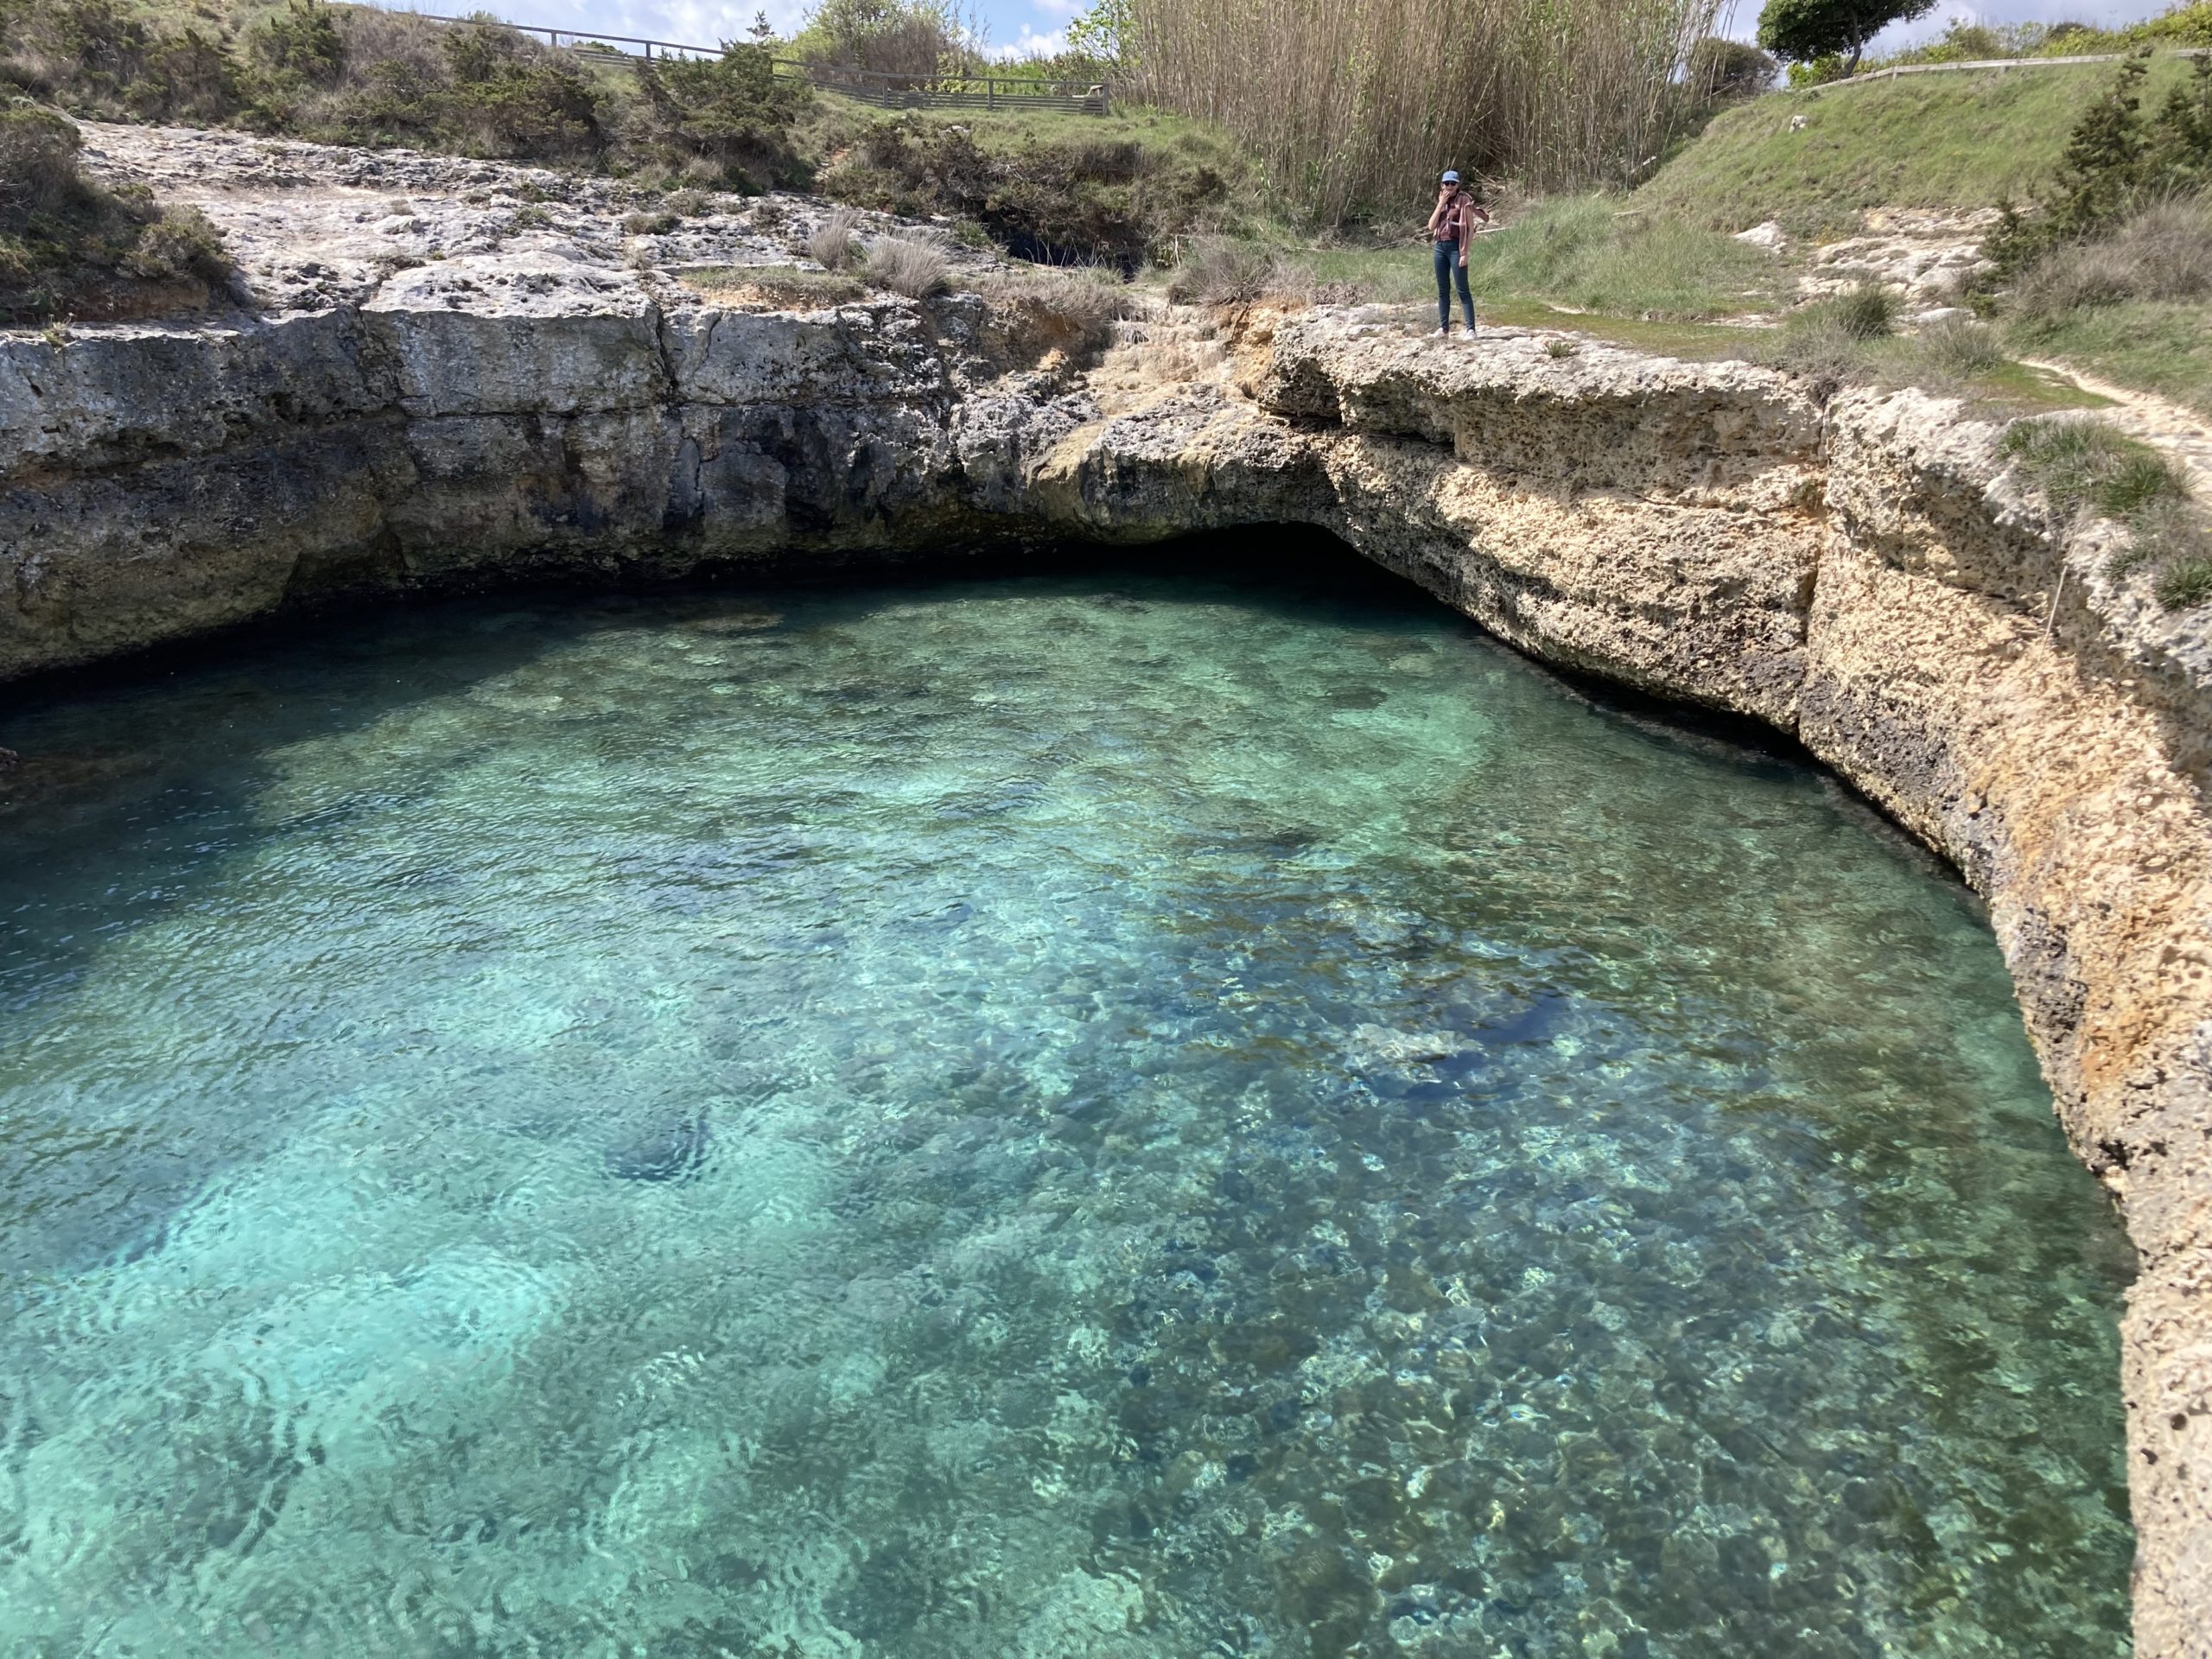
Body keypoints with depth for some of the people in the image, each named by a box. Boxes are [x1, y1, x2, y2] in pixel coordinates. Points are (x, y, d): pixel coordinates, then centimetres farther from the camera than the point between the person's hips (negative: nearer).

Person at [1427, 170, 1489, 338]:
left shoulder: (1464, 200, -3)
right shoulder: (1441, 201, 15)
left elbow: (1471, 229, -7)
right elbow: (1431, 226, 6)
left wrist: (1465, 252, -15)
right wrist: (1441, 204, -3)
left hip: (1455, 246, -6)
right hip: (1440, 246, 6)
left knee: (1462, 289, -9)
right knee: (1443, 289, 10)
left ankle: (1471, 329, -10)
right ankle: (1443, 327, 17)